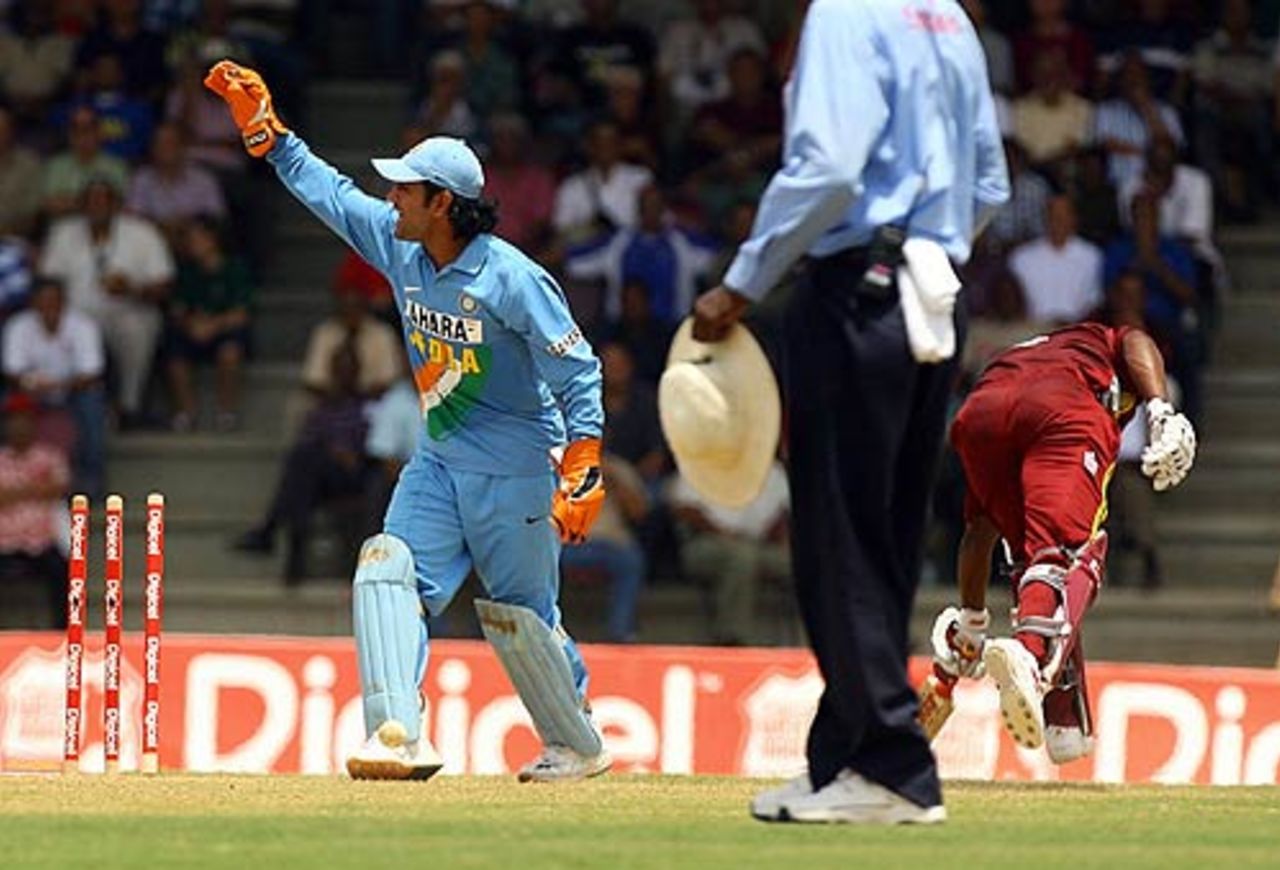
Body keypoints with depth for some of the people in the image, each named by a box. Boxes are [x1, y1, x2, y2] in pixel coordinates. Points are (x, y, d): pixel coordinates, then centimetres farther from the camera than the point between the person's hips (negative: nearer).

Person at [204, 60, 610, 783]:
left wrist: (581, 474, -24)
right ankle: (401, 735, -22)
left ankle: (579, 745, 23)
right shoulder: (399, 245, 0)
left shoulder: (511, 278, -21)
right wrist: (264, 129, 10)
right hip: (439, 460, 7)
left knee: (521, 616, 3)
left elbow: (577, 372, -19)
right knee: (388, 572, -12)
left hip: (514, 468, -7)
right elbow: (329, 190, 13)